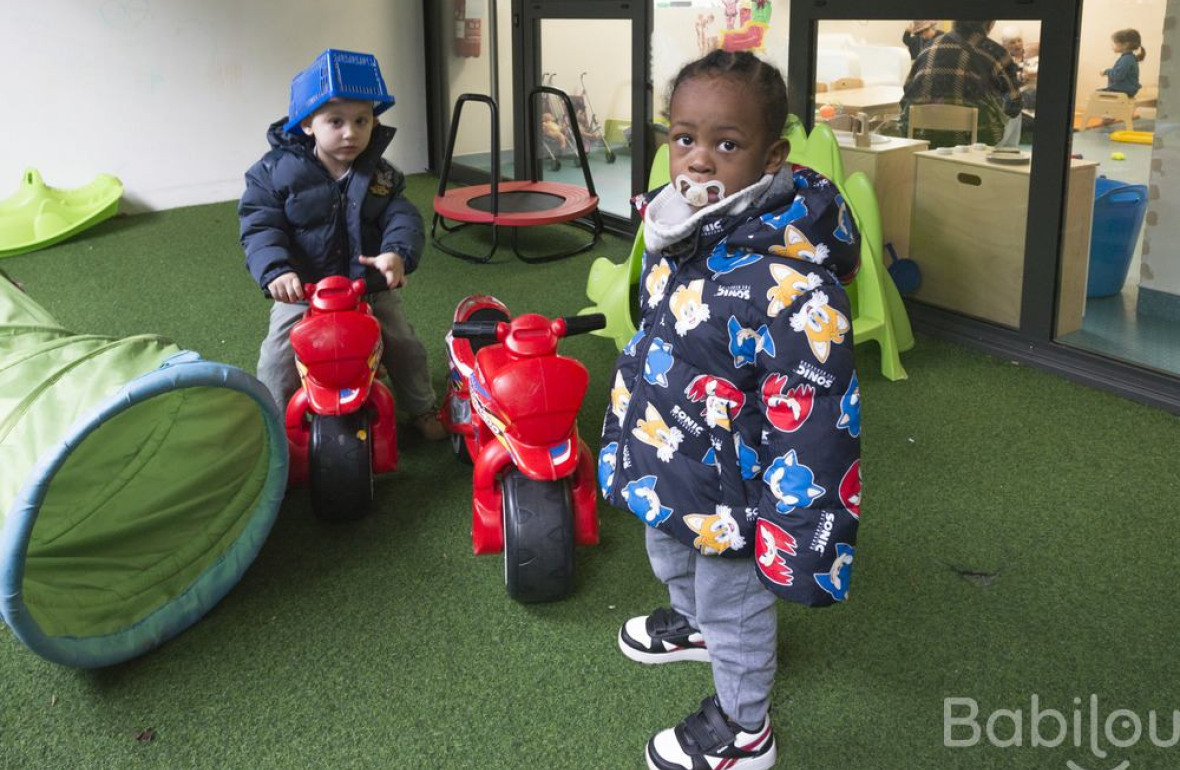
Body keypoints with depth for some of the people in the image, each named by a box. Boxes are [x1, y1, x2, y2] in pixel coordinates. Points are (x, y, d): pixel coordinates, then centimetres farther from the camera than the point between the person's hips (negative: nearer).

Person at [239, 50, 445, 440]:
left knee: (404, 344, 5)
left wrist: (397, 252, -35)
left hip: (370, 285, 2)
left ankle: (422, 409, 29)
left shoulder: (380, 174, -3)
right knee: (279, 356, -12)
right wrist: (277, 271, -34)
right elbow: (260, 227, -16)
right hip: (301, 290, -2)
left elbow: (402, 217, -13)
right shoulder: (276, 170, -11)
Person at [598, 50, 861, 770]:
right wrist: (634, 435, 23)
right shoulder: (677, 235, -5)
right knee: (671, 560, 34)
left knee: (733, 603, 15)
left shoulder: (789, 284, -34)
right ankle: (692, 625, 66)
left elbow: (815, 415, -31)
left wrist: (796, 528, -27)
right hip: (670, 467, 9)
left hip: (729, 487, -8)